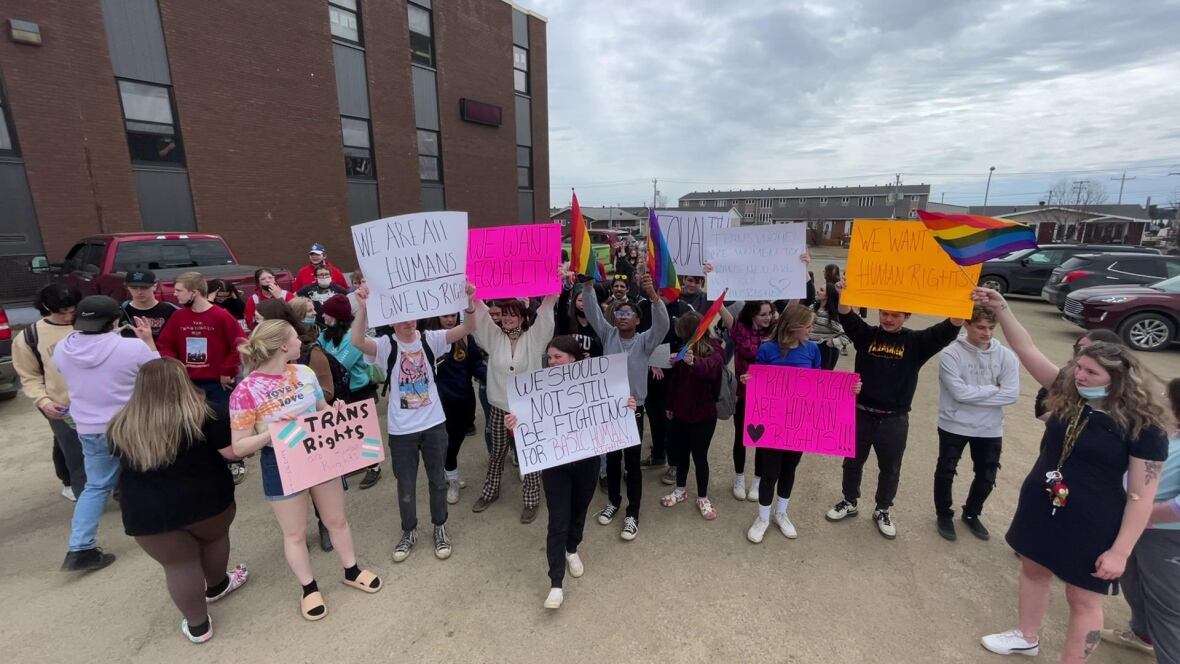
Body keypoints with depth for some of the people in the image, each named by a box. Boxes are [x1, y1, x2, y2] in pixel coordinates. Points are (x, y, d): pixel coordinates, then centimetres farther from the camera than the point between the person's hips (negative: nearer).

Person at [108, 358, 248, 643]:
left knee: (178, 566, 14)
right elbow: (232, 452, -13)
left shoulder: (122, 426, -3)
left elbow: (121, 459, 15)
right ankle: (215, 586, 50)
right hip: (205, 499, -2)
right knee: (214, 537, 26)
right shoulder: (202, 415, -15)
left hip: (147, 512, 2)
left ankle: (197, 625, 28)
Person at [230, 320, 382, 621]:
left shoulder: (304, 372, -5)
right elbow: (238, 447, -14)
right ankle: (309, 588, 37)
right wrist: (272, 432, -29)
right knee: (294, 532, 14)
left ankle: (352, 571, 39)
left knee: (336, 519, 18)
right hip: (281, 465, -4)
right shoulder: (245, 392, -19)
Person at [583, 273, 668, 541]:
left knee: (632, 462, 7)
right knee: (612, 458, 18)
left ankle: (632, 514, 21)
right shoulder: (608, 335, 2)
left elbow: (662, 324, -24)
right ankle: (613, 501, 38)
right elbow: (592, 312, -8)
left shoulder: (645, 341, -6)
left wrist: (653, 294, -38)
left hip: (633, 409, -3)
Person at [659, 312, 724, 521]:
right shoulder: (685, 348, 1)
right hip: (681, 411, 5)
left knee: (699, 456, 6)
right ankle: (681, 490, 37)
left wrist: (694, 362, -62)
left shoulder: (714, 349, -16)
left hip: (703, 414, -5)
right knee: (680, 452, 16)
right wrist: (670, 405, 13)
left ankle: (703, 498, 27)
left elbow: (710, 366, -41)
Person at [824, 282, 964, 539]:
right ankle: (849, 502, 38)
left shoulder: (916, 342, -3)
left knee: (890, 469, 17)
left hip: (894, 421, 0)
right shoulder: (866, 335, -3)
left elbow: (947, 331, -18)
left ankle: (883, 510, 39)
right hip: (861, 414, 0)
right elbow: (847, 318, -20)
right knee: (852, 462, 17)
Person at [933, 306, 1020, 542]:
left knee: (987, 477, 16)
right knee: (946, 472, 9)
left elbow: (1012, 394, -13)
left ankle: (971, 514, 41)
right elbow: (960, 393, -22)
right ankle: (944, 515, 31)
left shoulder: (1006, 356, -6)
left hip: (990, 429, 4)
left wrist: (974, 394, -17)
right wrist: (993, 388, -13)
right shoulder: (950, 354, -17)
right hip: (954, 426, -3)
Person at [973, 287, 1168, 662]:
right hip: (1040, 509, 6)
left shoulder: (1143, 428, -16)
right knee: (1033, 570, 21)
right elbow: (1027, 350, -7)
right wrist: (1001, 309, -16)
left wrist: (1120, 551, -15)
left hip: (1091, 524, -5)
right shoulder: (1068, 396, -4)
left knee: (1083, 597, 11)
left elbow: (1141, 496, -14)